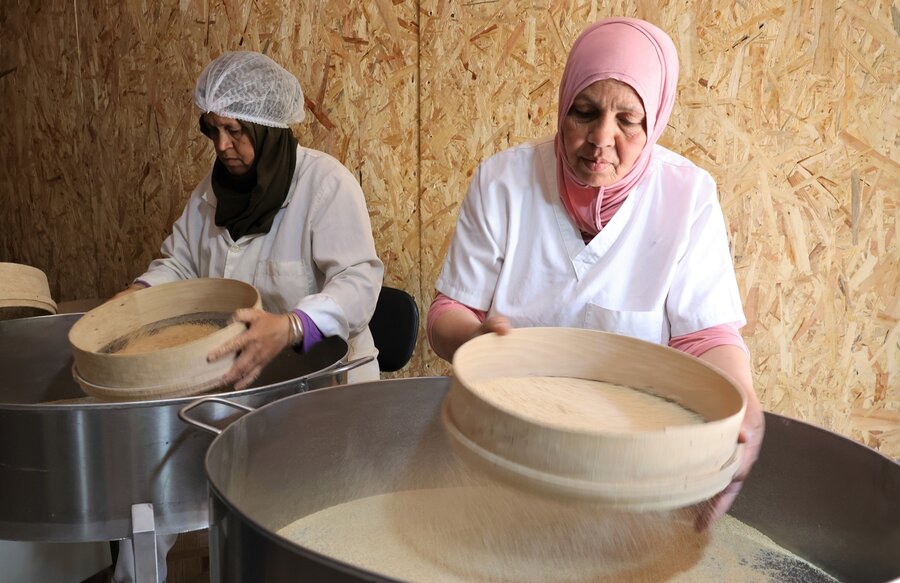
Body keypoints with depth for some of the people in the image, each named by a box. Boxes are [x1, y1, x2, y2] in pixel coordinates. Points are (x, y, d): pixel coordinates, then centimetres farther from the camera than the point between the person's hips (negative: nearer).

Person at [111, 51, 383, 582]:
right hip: (225, 376, 6)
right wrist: (139, 294, -4)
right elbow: (180, 262, 18)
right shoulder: (214, 189, 7)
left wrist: (289, 328, -42)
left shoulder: (326, 183, -14)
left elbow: (358, 283, -24)